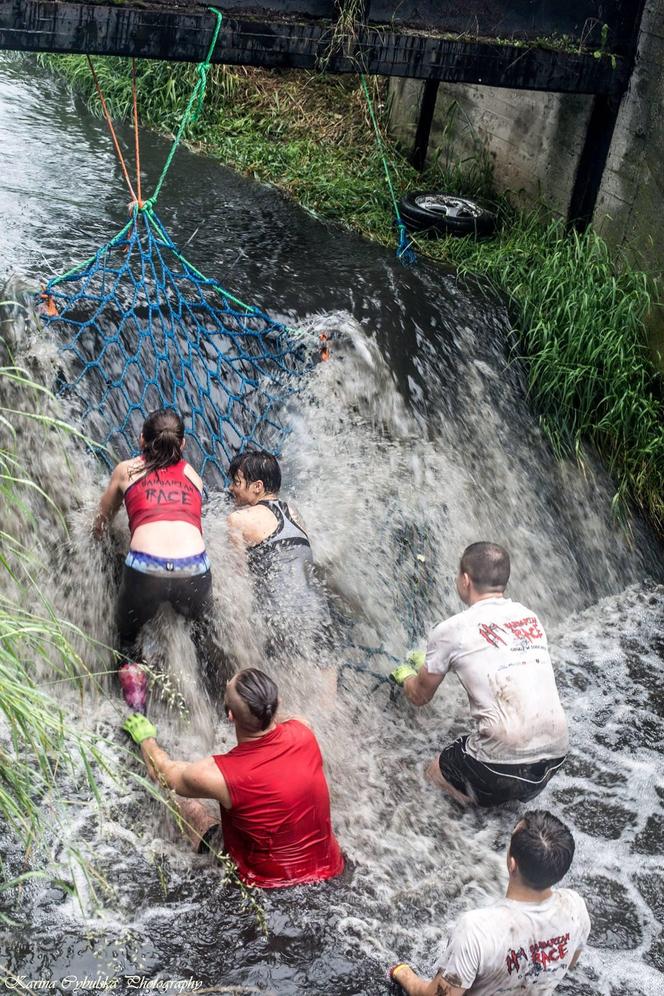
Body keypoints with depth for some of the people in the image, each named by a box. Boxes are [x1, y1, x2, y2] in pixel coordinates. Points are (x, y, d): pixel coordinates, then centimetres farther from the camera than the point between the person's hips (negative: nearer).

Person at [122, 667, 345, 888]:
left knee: (193, 811, 11)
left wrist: (145, 737, 15)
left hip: (270, 884, -4)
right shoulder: (301, 733, -17)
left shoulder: (220, 775, -28)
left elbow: (163, 772, -5)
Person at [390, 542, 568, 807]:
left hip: (505, 760, -6)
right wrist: (429, 663, 43)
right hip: (556, 755, 6)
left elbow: (420, 696, 12)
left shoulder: (450, 631, -6)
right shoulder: (529, 617, 11)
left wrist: (405, 674, 36)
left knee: (436, 770, 24)